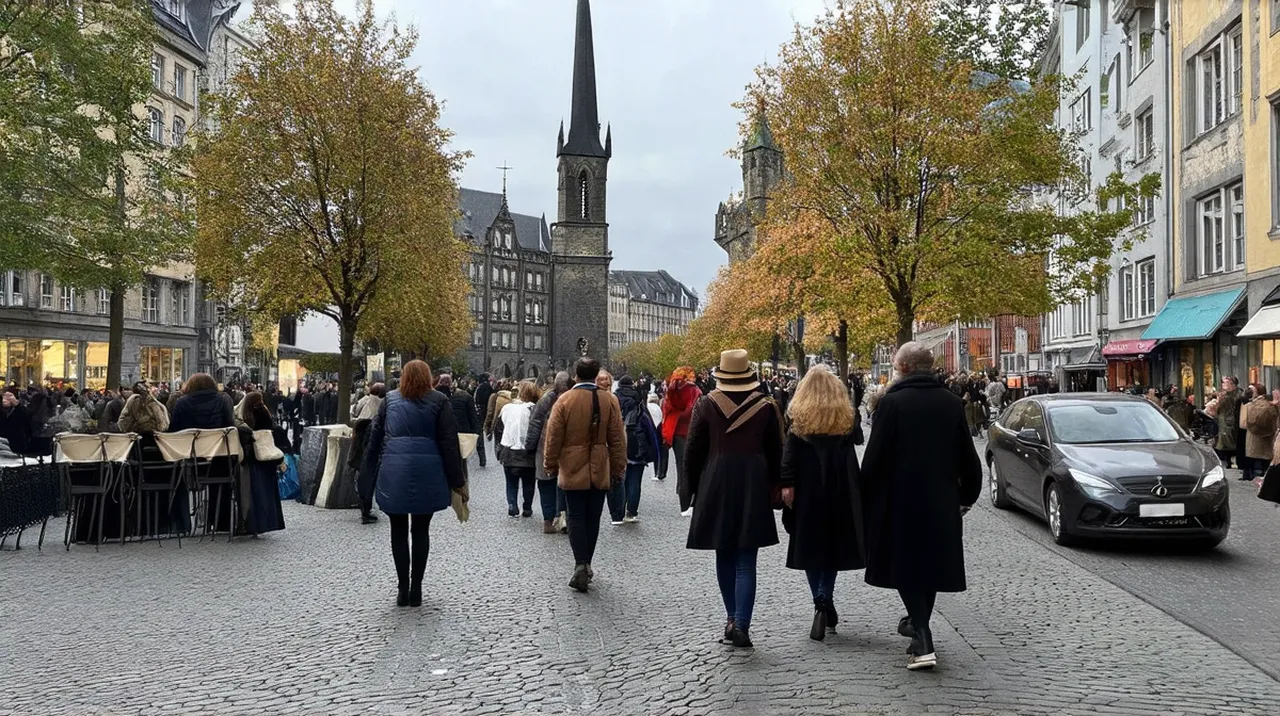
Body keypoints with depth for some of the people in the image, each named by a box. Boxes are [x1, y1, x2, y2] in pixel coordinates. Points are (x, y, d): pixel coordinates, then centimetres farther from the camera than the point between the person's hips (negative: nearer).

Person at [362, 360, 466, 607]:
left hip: (393, 473, 1)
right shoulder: (438, 400, 2)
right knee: (421, 530, 10)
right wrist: (458, 481, 2)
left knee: (399, 531, 10)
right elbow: (449, 443, -1)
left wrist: (371, 471, 19)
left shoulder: (390, 399, 10)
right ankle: (416, 589, 11)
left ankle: (402, 589, 11)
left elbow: (375, 437, 11)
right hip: (426, 474, -1)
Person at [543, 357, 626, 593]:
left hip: (572, 470, -2)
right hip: (600, 471, 2)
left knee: (576, 517, 2)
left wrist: (551, 465, 8)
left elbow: (554, 437, -5)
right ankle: (586, 565, 20)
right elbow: (617, 439, 1)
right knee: (593, 518, 11)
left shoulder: (564, 400, -9)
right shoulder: (609, 401, -3)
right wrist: (618, 468, 10)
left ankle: (581, 565, -11)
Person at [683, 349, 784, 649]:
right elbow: (775, 452, 5)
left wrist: (691, 487, 9)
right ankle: (741, 624, -9)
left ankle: (732, 619, 21)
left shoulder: (706, 404, -3)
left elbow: (693, 450, -1)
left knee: (724, 556, 15)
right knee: (745, 561, 1)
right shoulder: (766, 406, -1)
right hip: (754, 487, 0)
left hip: (716, 487, 0)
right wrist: (773, 486, 16)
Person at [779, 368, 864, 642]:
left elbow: (790, 452, -10)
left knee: (810, 544, 6)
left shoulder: (799, 416, -4)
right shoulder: (846, 415, 3)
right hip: (840, 489, 2)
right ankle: (826, 602, 2)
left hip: (808, 488, -2)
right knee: (833, 543, 11)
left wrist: (787, 483, -10)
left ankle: (821, 603, -3)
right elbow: (855, 443, 5)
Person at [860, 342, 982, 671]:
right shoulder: (952, 403, 2)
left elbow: (875, 457, -12)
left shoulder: (892, 402, -13)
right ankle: (918, 624, 35)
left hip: (900, 500, -5)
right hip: (941, 500, 5)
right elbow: (968, 457, 7)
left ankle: (923, 644, -9)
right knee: (932, 563, 18)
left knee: (905, 567, 2)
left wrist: (865, 498, -1)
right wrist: (967, 495, 20)